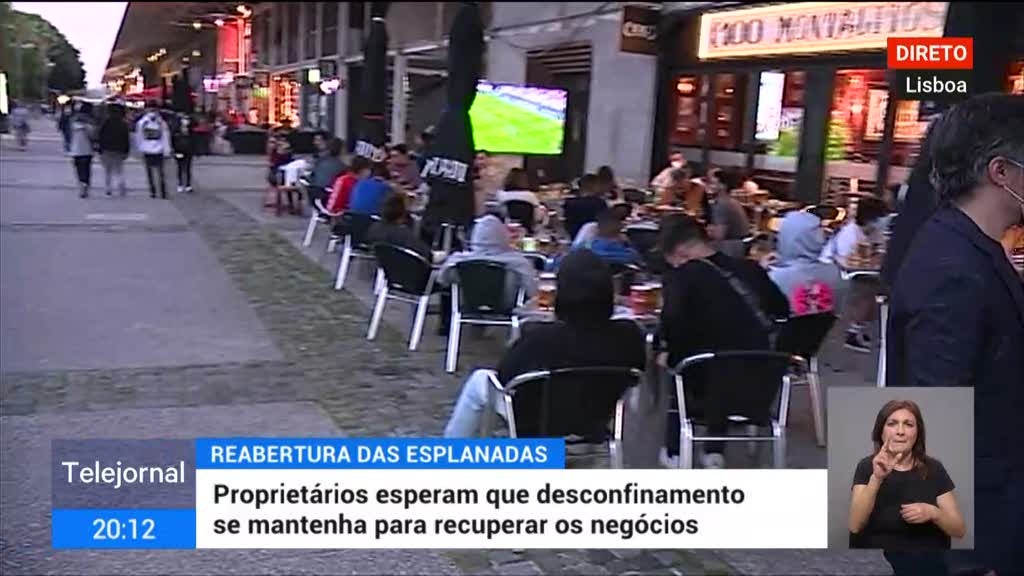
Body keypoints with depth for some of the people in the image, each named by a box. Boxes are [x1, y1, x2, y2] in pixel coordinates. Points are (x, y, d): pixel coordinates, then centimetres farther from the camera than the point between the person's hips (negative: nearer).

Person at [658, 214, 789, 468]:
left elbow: (673, 320, -25)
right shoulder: (750, 268, 6)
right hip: (761, 388, 5)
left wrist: (669, 352, -7)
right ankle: (714, 450, 33)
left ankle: (674, 450, 31)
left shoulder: (680, 275, -10)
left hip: (709, 391, -4)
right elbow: (782, 309, 16)